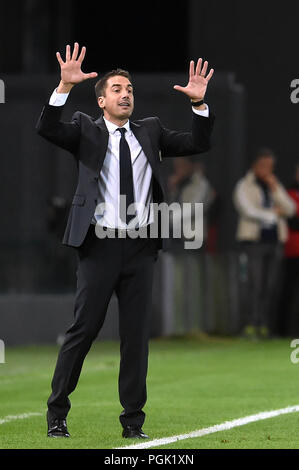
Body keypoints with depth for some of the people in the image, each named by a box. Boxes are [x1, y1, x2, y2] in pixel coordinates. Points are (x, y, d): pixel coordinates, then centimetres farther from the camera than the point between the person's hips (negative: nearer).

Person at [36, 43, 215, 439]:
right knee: (83, 329, -2)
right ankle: (57, 414, 9)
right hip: (100, 244, -3)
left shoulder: (150, 131, 14)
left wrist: (199, 103, -6)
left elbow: (198, 144, 9)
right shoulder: (86, 131, 5)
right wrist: (65, 86, -25)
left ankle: (133, 421, 11)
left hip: (141, 247, 3)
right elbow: (46, 128, -12)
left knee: (137, 334, 5)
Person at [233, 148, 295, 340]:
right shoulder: (244, 186, 3)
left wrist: (276, 189, -4)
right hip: (254, 239, -5)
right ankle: (251, 325, -15)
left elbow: (290, 209, 5)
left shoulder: (275, 186, 17)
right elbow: (248, 210, -10)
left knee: (270, 286, 0)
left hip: (274, 240, 5)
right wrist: (274, 213, -1)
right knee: (255, 284, -13)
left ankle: (264, 325, 1)